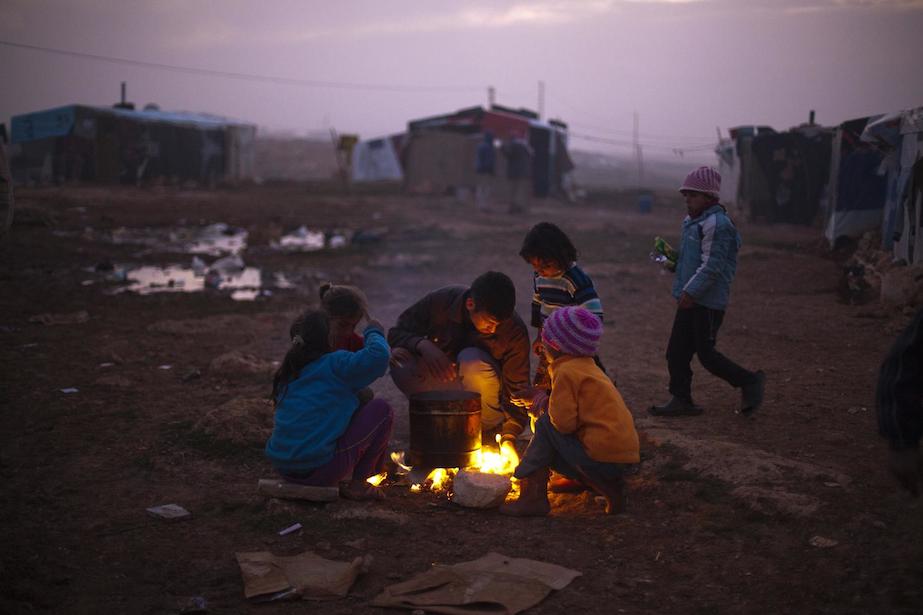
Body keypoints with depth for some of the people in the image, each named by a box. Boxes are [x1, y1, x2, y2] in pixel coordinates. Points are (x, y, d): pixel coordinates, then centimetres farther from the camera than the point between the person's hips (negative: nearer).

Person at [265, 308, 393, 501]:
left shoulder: (287, 373, 14)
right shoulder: (335, 364, -8)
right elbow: (379, 354, -21)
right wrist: (373, 332, 2)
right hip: (320, 468, -8)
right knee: (382, 409, 4)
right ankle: (357, 484, 7)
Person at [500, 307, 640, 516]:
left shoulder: (566, 372, -10)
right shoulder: (587, 366, 18)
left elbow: (565, 421, -18)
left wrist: (542, 403, 0)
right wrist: (540, 398, 17)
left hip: (604, 457, -9)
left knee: (545, 425, -1)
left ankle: (532, 496, -4)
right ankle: (610, 487, 9)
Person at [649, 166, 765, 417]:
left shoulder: (716, 224, -16)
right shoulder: (692, 222, 15)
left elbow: (711, 266, -22)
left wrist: (690, 291, -24)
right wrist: (671, 260, 10)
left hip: (708, 302, -10)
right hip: (691, 300, 10)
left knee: (706, 353, -4)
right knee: (677, 352, 9)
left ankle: (749, 382, 13)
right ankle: (681, 400, 16)